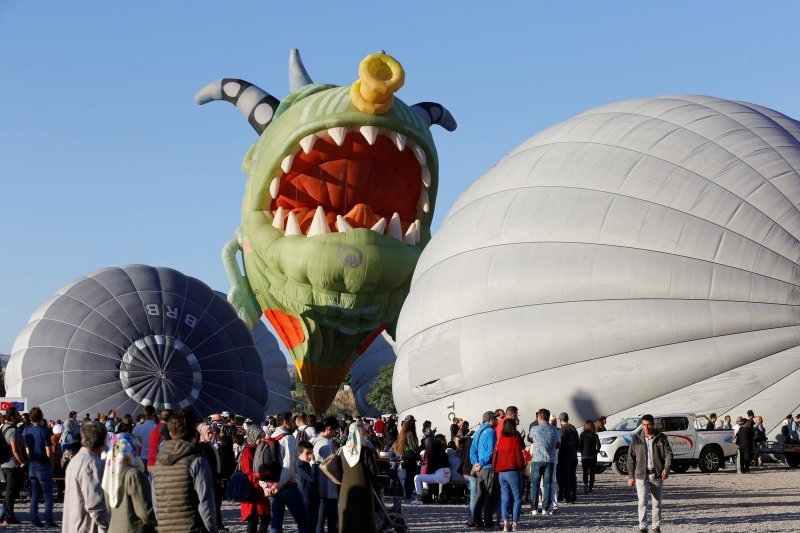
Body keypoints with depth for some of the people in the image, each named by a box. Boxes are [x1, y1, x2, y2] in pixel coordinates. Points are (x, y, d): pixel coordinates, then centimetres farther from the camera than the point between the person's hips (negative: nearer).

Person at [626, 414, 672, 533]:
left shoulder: (661, 437, 3)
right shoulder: (636, 439, 3)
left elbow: (668, 454, 1)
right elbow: (631, 458, 5)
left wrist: (666, 468, -15)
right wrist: (631, 476, 0)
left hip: (657, 475, 1)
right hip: (641, 475, -1)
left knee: (656, 502, 9)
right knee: (642, 502, -11)